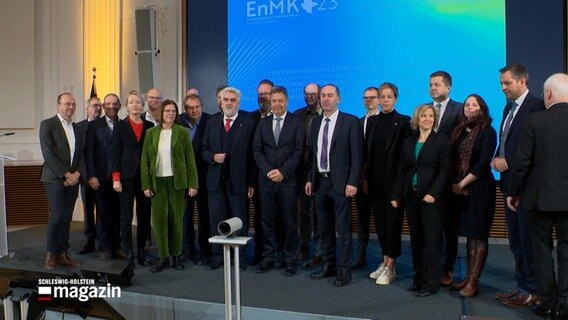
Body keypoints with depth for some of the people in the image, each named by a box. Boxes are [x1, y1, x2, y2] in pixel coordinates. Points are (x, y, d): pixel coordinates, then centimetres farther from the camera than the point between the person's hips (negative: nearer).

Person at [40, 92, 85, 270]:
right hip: (55, 178, -5)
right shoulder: (47, 124, -2)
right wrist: (66, 175, -13)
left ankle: (63, 254, 12)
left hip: (73, 179, 5)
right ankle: (51, 255, 6)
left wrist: (77, 174, -5)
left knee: (66, 218, 6)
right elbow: (48, 154, -10)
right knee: (57, 216, -8)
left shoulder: (78, 129, 15)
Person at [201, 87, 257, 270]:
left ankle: (240, 257, 19)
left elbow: (252, 155, -4)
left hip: (238, 181, -3)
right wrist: (213, 157, -11)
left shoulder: (248, 124, -1)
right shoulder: (212, 122, 10)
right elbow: (203, 149, 12)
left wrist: (251, 183, -7)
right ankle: (217, 256, 21)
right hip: (216, 180, 3)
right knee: (216, 220, 9)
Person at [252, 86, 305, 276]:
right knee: (267, 221, 7)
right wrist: (268, 170, -8)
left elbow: (298, 151, -4)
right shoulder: (263, 123, 12)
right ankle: (268, 258, 16)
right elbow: (257, 150, 6)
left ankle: (289, 259, 13)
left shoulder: (296, 123, 2)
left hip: (288, 180, -3)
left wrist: (283, 172, -12)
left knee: (289, 221, 3)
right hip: (266, 179, 3)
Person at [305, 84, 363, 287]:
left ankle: (344, 269, 12)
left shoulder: (351, 121, -5)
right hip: (320, 181, 6)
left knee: (343, 228, 1)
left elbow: (357, 155, -9)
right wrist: (310, 179, 9)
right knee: (324, 227, 13)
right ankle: (328, 265, 26)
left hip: (340, 182, -6)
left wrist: (352, 182, -15)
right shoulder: (315, 122, 12)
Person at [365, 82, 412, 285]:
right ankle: (385, 261, 23)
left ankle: (390, 268, 8)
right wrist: (365, 177, 6)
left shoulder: (404, 121, -4)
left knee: (393, 221, 1)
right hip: (375, 178, 5)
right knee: (380, 220, 10)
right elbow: (367, 152, 10)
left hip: (394, 178, -5)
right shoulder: (372, 121, 10)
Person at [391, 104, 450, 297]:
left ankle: (431, 283, 6)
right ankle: (419, 278, 19)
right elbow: (403, 171, 11)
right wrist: (396, 195, 5)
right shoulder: (408, 142, 12)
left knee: (431, 239, -2)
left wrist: (433, 193, -18)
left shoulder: (441, 141, -1)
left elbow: (444, 170, -7)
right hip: (411, 196, 5)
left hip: (430, 196, -4)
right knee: (416, 238, 9)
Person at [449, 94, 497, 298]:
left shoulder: (488, 132, -4)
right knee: (469, 233, 11)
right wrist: (454, 183, -2)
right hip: (460, 188, 6)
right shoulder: (459, 131, 13)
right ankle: (468, 277, 17)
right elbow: (452, 159, 10)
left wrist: (463, 183, -12)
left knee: (478, 234, -2)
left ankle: (473, 281, 2)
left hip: (480, 188, -6)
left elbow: (483, 163, -13)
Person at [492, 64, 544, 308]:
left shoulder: (536, 105, -11)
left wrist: (508, 163, -15)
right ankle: (522, 285, 24)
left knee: (528, 239, -1)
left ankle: (533, 290, 10)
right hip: (510, 182, 9)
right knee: (515, 239, 13)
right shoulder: (509, 108, 17)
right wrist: (497, 159, 4)